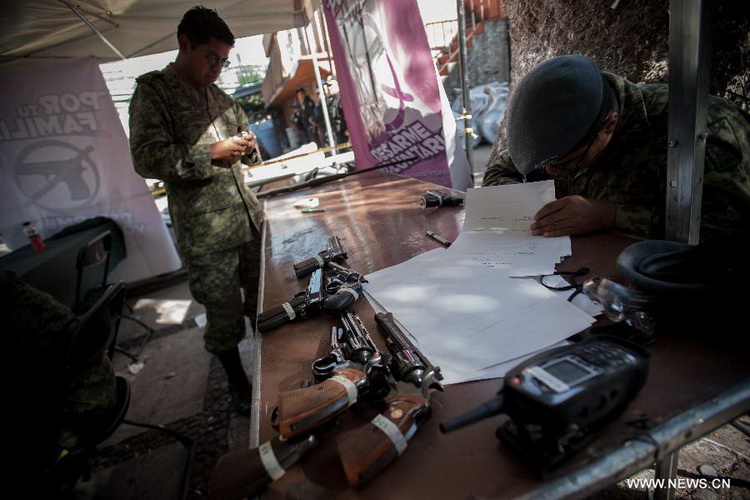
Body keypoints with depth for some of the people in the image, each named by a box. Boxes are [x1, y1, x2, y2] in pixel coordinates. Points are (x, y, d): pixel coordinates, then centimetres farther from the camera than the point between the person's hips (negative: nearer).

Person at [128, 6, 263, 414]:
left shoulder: (217, 96, 15)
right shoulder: (153, 91, -4)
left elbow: (242, 128, 30)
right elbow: (147, 159, -13)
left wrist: (245, 141, 6)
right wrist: (213, 154, -19)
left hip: (250, 218, 7)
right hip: (205, 233, -6)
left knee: (263, 297, 16)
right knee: (224, 313, 5)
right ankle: (237, 382, 28)